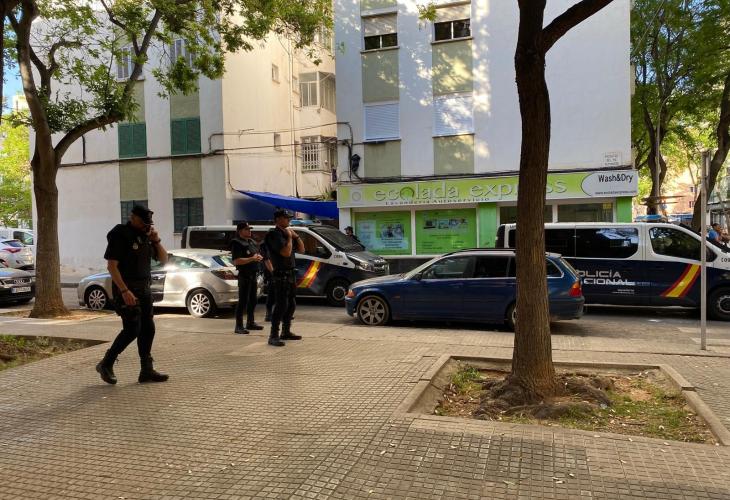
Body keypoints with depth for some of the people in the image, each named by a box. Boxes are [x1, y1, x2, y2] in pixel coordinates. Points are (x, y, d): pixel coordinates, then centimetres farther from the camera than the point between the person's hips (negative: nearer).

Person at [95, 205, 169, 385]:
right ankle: (106, 364, 7)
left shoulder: (146, 236, 13)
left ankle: (147, 370, 11)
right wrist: (124, 291, -24)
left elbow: (164, 260, 13)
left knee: (148, 329, 5)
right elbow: (111, 266, -16)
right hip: (126, 289, -7)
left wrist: (156, 240, -3)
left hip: (144, 289, 8)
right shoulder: (120, 235, -9)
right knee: (132, 329, -11)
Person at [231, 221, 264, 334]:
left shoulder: (252, 242, 15)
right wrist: (252, 259, -22)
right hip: (244, 275, -9)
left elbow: (258, 254, 27)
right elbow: (236, 261, -22)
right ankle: (239, 326, -3)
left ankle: (250, 323, 29)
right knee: (243, 301, -7)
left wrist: (259, 257, 3)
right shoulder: (237, 243, -12)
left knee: (253, 300, 16)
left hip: (253, 274, 9)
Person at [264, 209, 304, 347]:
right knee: (281, 306, -11)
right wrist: (289, 237, -12)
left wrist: (295, 235, 4)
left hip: (291, 274, 9)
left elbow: (301, 249, 15)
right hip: (281, 276, -9)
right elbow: (286, 252, -24)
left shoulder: (287, 233, 17)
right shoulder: (274, 234, -12)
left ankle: (286, 332, 26)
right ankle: (273, 336, -8)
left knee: (291, 305, 15)